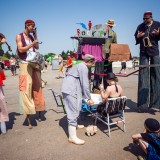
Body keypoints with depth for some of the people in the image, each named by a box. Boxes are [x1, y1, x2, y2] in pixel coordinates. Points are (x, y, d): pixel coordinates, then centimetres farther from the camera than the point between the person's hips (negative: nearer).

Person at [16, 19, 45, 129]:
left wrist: (35, 36, 6)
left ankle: (39, 113, 18)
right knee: (27, 90, -7)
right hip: (25, 65, -5)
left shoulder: (31, 37, 17)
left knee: (37, 88, 6)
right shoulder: (19, 36, 1)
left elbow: (37, 47, 11)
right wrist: (32, 44, -13)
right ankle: (28, 118, -2)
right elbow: (21, 49, -10)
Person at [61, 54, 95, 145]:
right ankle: (72, 137, -4)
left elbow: (80, 83, 26)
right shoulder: (84, 68, -10)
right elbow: (85, 84, -13)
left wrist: (86, 96, 32)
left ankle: (74, 125, 41)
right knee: (73, 111, -9)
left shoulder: (80, 66, 21)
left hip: (69, 88, 10)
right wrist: (89, 98, -5)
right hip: (70, 89, -10)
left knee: (76, 108, 22)